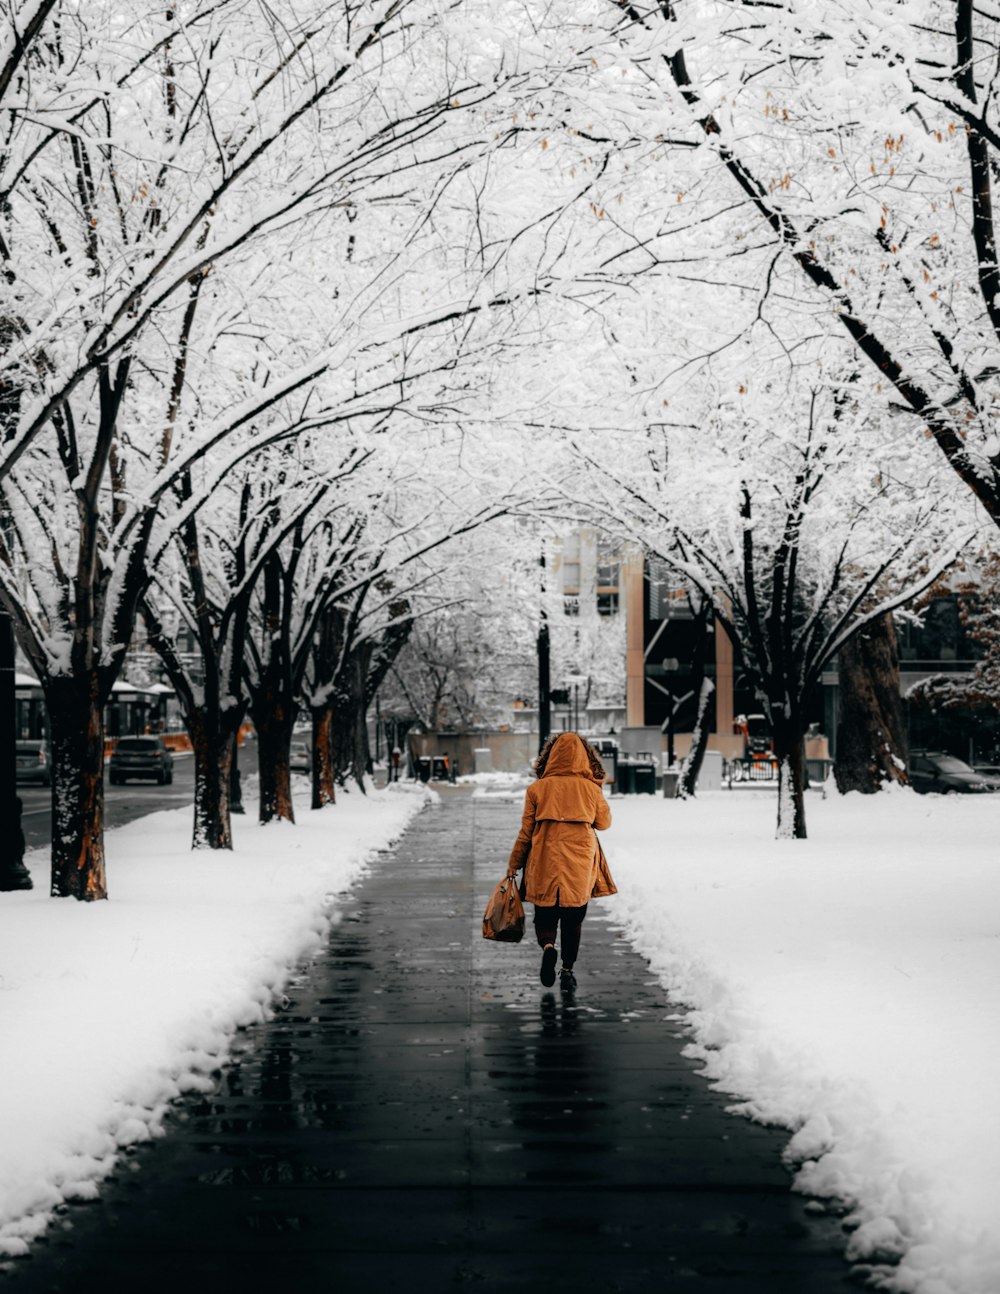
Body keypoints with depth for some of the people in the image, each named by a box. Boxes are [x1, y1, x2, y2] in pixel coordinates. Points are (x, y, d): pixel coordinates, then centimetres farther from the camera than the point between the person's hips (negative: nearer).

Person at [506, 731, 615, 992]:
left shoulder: (537, 789, -5)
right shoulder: (591, 789, -3)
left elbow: (526, 831, 0)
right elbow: (604, 823, 13)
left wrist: (514, 864, 11)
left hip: (545, 865, 0)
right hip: (580, 867, 1)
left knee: (545, 916, 12)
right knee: (573, 919, 15)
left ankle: (547, 946, -17)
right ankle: (567, 970, 12)